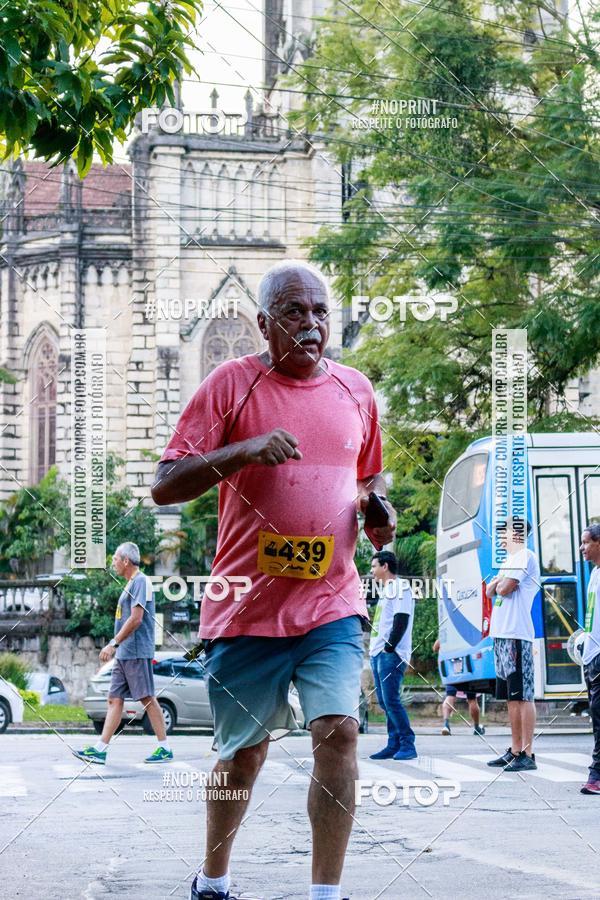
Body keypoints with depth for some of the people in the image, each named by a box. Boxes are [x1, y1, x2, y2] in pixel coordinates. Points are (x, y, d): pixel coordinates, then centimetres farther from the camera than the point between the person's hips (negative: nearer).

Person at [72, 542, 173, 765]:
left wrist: (113, 643, -18)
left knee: (148, 699, -6)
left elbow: (136, 619, -19)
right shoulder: (130, 584, 19)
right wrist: (116, 646, 19)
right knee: (115, 699, 4)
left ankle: (165, 749, 0)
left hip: (137, 653, -10)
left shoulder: (140, 581, -11)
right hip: (124, 653, 10)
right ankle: (100, 750, 2)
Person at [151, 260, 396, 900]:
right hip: (247, 604, -2)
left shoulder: (355, 390, 9)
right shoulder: (231, 384, -4)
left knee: (339, 731, -14)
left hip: (331, 602, 2)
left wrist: (378, 507, 3)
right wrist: (244, 450, -24)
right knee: (243, 751, 9)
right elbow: (164, 487, -10)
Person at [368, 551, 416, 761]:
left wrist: (389, 647, -19)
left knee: (391, 700, -14)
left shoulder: (400, 588, -7)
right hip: (378, 653, 10)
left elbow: (401, 622, -16)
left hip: (391, 655, -10)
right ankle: (394, 745, 10)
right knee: (384, 701, 7)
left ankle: (408, 745, -12)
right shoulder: (385, 590, 22)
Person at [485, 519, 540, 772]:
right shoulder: (511, 560, 23)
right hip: (502, 635, 10)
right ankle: (515, 751, 15)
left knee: (522, 696, -11)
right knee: (511, 697, 11)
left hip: (516, 636, -10)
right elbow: (490, 591, 17)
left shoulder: (525, 556, -7)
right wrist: (499, 580, -1)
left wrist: (501, 580, 5)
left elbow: (505, 588, -15)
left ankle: (527, 754, -13)